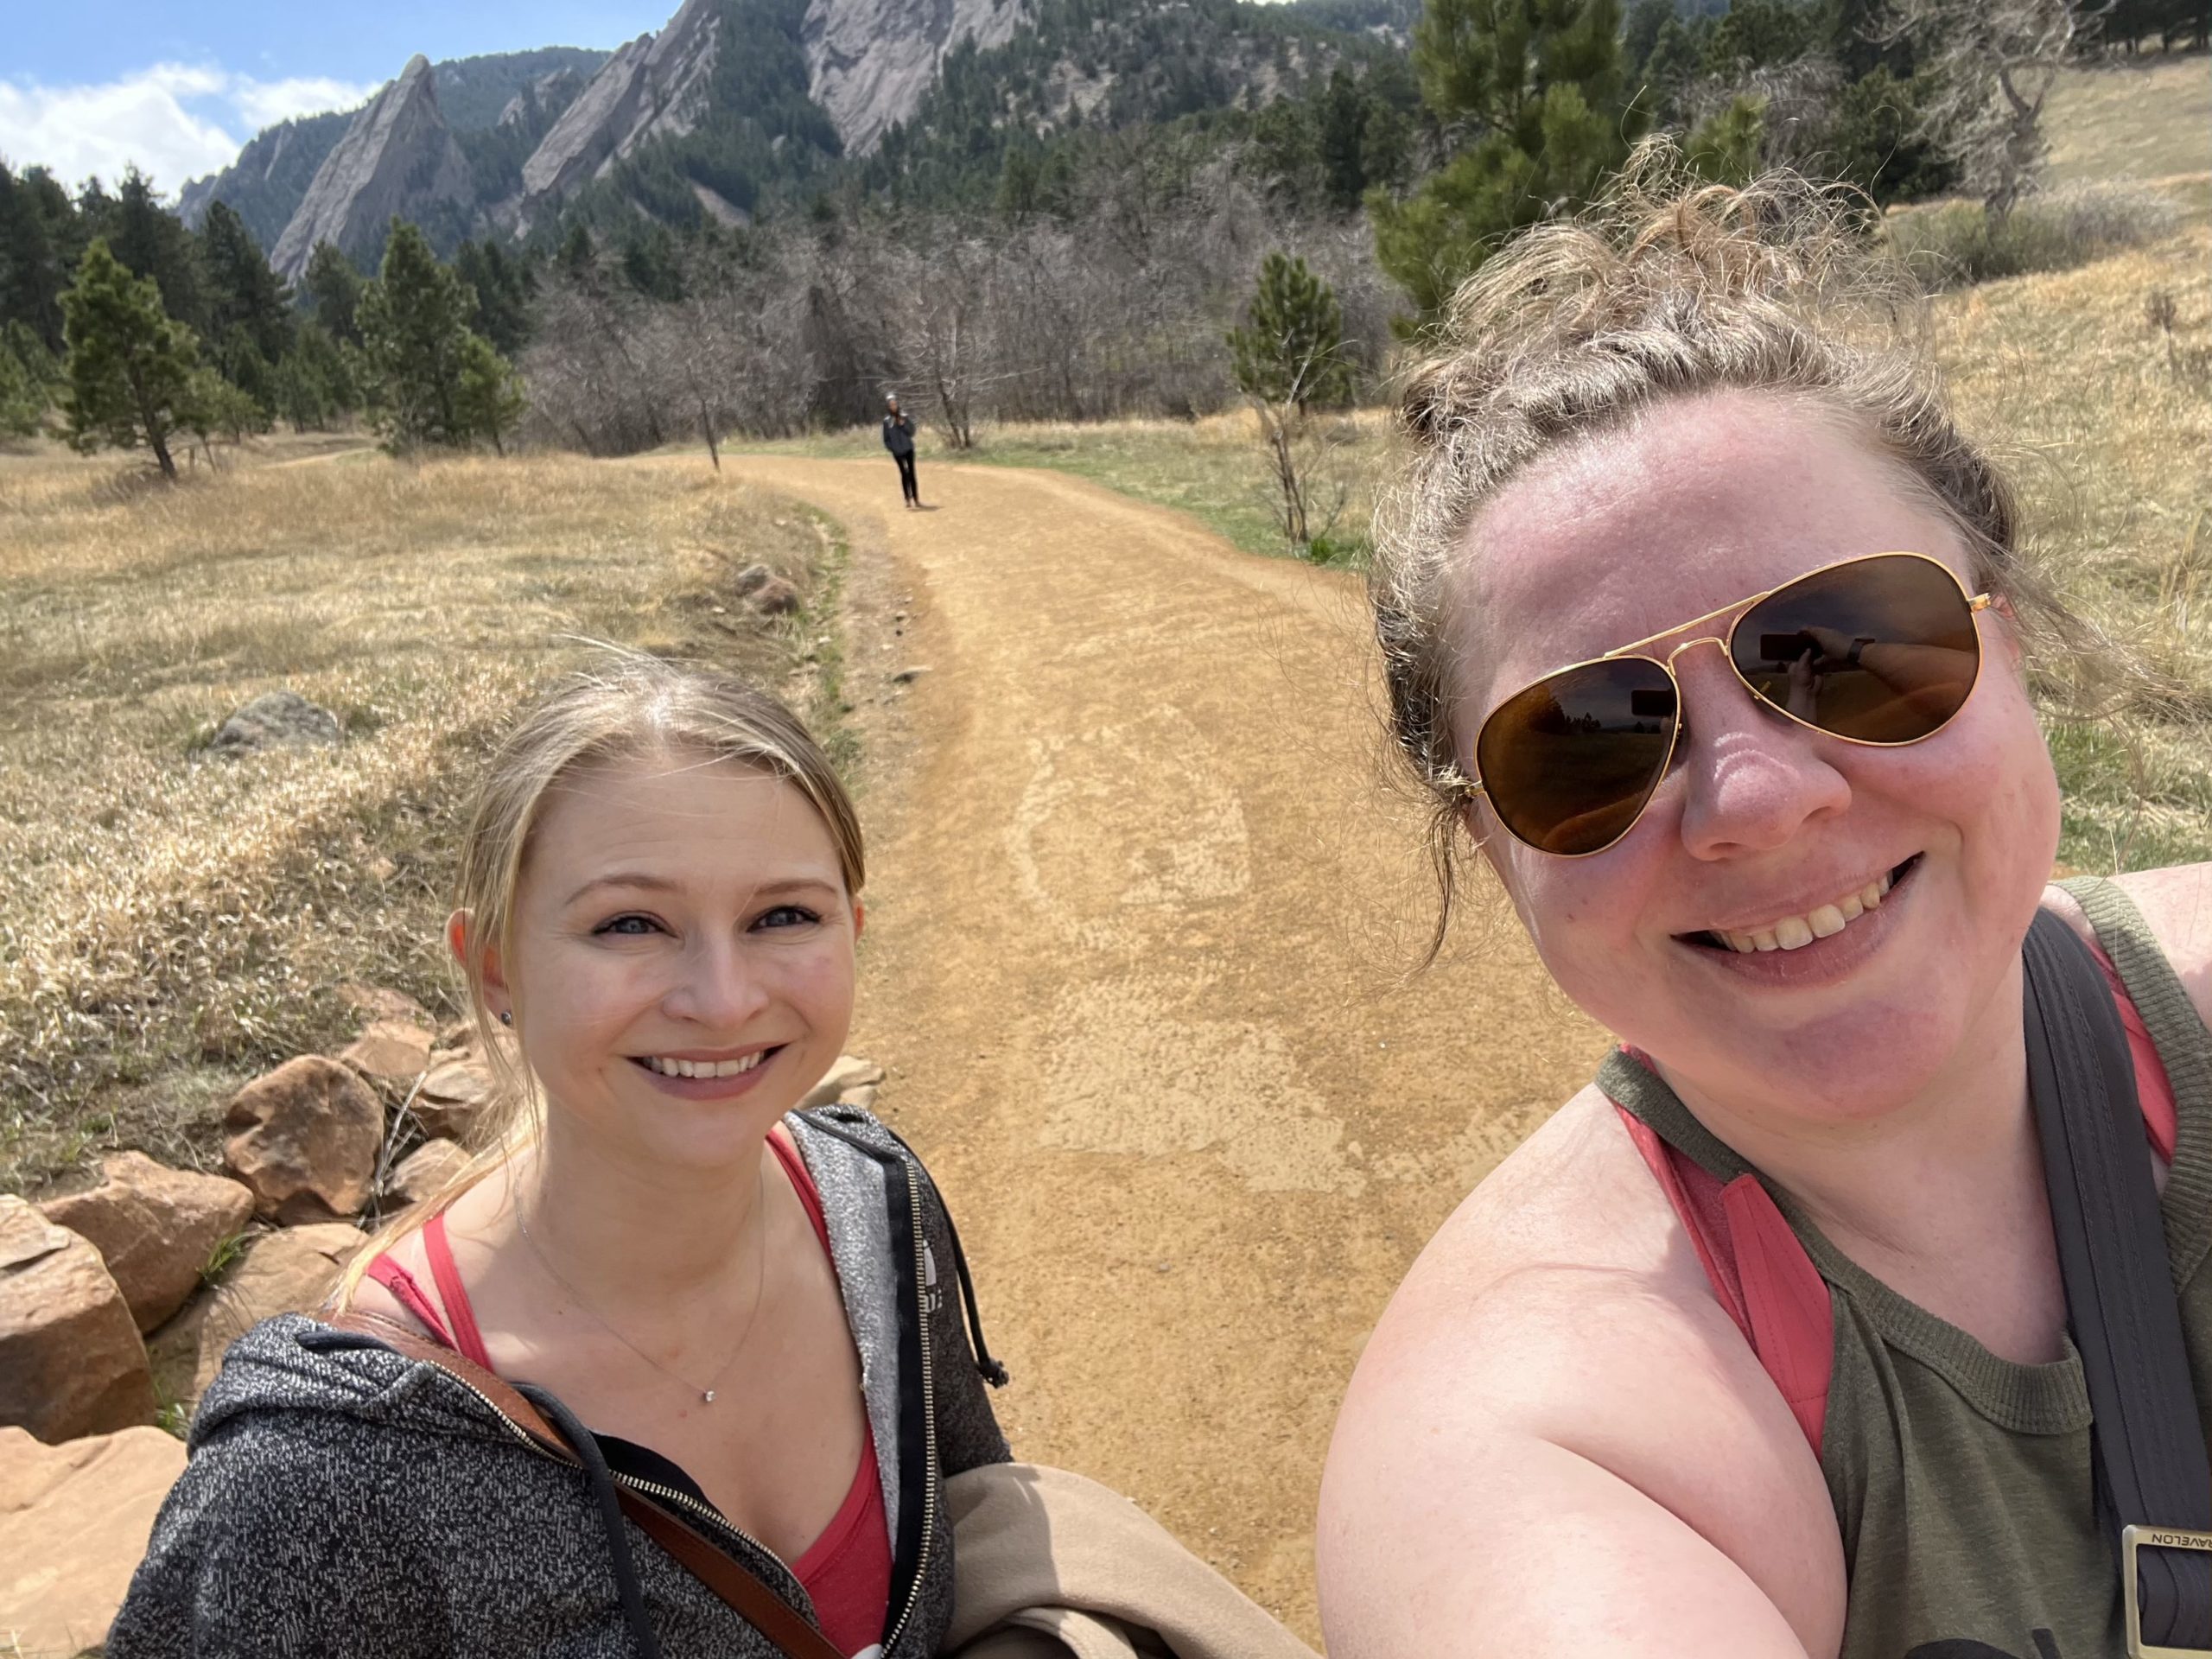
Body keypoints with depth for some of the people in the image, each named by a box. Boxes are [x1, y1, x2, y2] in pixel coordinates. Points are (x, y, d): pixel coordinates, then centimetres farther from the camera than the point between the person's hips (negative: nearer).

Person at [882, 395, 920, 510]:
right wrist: (892, 448, -9)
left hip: (908, 449, 2)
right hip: (897, 452, -1)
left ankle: (916, 500, 14)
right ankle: (908, 501, -2)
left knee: (911, 473, 6)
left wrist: (903, 424, -16)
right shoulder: (887, 420, -2)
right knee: (904, 474, -4)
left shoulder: (904, 416, 0)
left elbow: (912, 432, -3)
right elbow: (886, 438, 3)